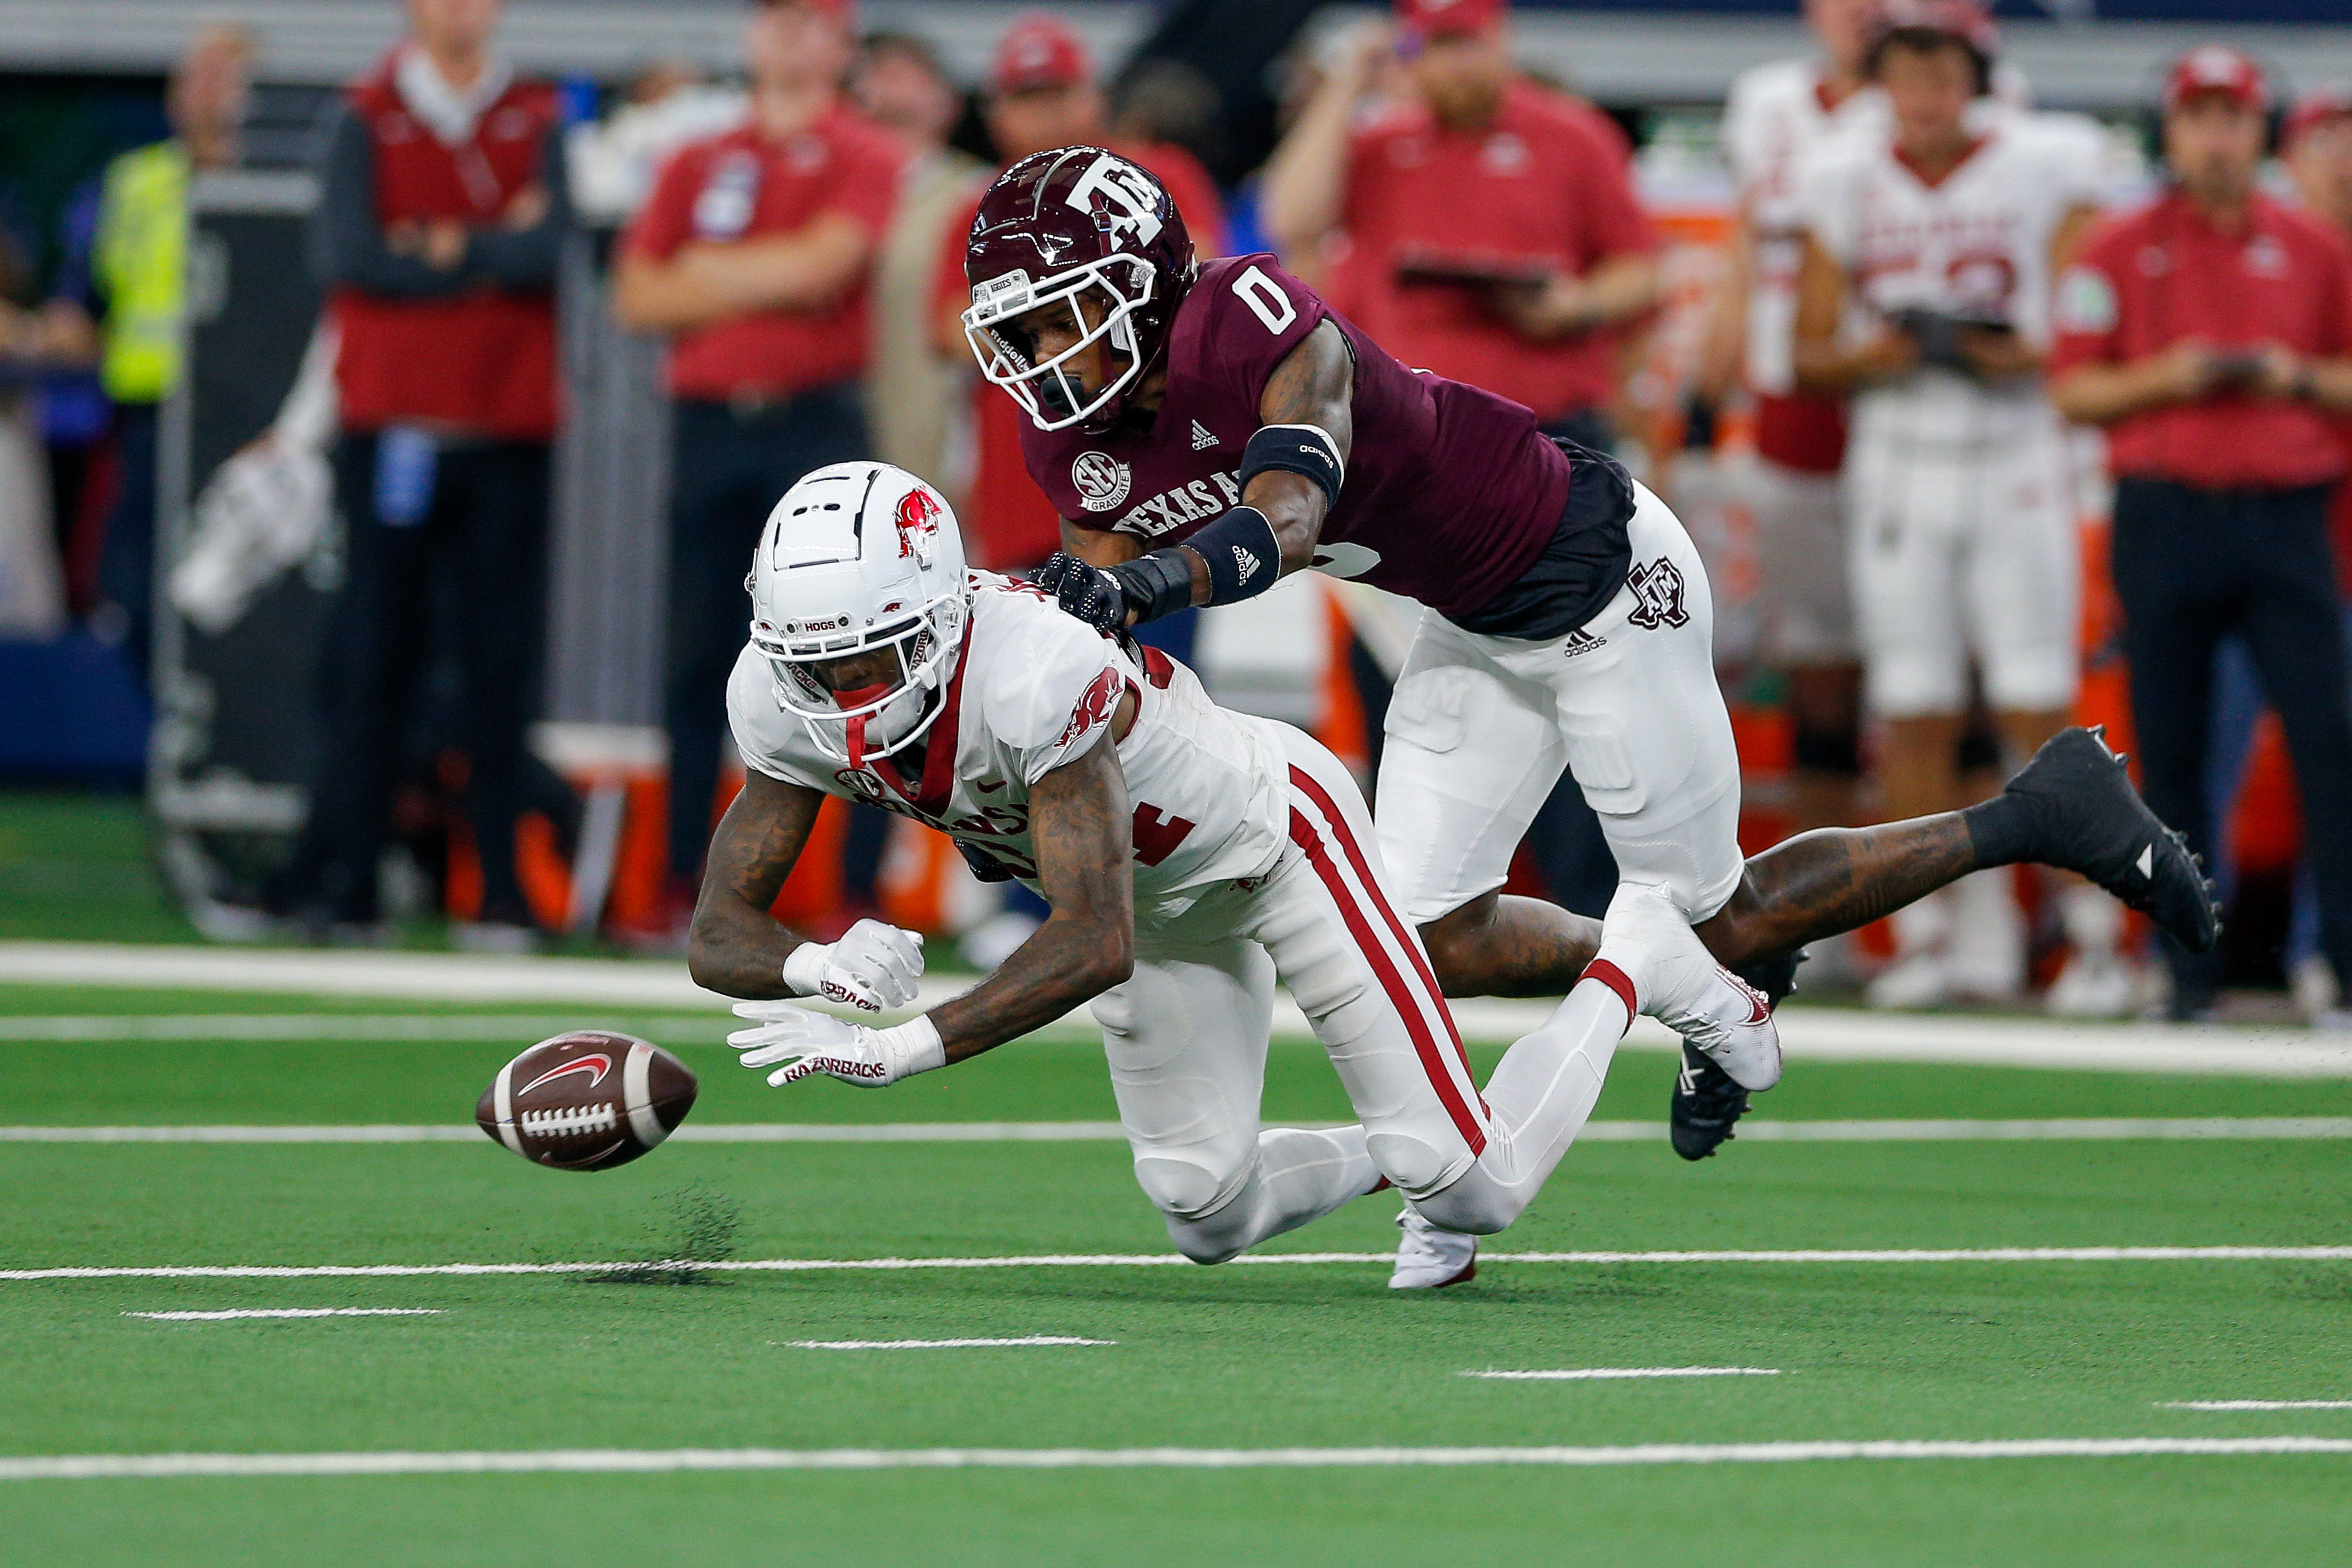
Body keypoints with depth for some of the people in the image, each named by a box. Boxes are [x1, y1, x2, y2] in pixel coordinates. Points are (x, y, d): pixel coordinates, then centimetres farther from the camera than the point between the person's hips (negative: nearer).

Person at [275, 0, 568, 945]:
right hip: (391, 430, -1)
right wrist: (494, 254, -7)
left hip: (508, 437, 1)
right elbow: (346, 253, -10)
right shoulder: (365, 119, 5)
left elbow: (552, 246, -6)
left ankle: (501, 891, 2)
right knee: (372, 657, -2)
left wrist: (440, 248, -8)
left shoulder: (538, 122, 9)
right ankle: (338, 880, 1)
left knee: (505, 668, -1)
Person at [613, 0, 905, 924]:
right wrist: (768, 283, -4)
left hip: (814, 426, -4)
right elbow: (639, 299, 7)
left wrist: (709, 271, 2)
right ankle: (682, 889, 7)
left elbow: (823, 261, -11)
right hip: (706, 424, 4)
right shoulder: (696, 165, 17)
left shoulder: (863, 158, 6)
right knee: (695, 663, 4)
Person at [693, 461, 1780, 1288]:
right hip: (1155, 896, 7)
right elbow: (719, 937, -19)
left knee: (1478, 1194, -6)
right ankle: (1398, 1161, 35)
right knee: (1210, 1222, 6)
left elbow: (1098, 945, -46)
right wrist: (825, 966, -42)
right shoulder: (785, 706, -22)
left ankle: (1633, 964, 20)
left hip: (1266, 831, -6)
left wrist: (901, 1049, -51)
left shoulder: (1033, 673, -43)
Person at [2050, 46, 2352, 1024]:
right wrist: (2166, 378, -11)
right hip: (2165, 516, 0)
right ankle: (2189, 971, 6)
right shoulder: (2119, 252, 8)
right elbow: (2071, 391, 4)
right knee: (2170, 751, 0)